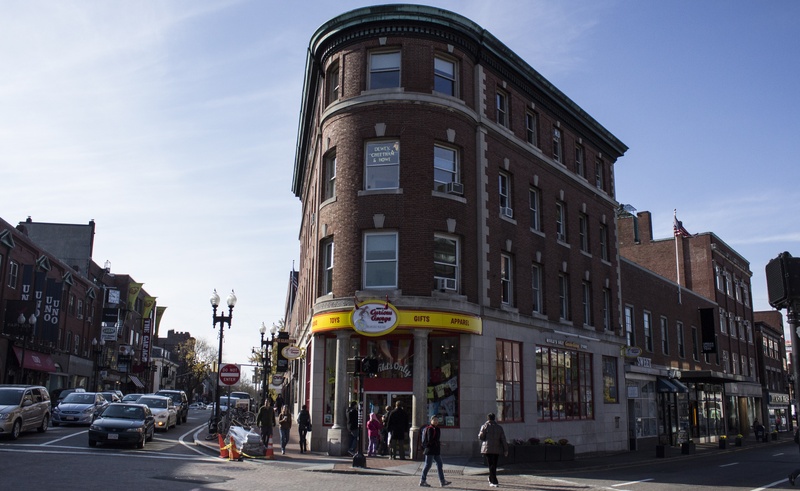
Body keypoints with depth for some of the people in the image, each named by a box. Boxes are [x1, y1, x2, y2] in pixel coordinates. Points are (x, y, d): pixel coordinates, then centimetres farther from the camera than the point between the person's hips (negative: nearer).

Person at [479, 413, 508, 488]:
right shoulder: (499, 427, 5)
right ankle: (491, 479, 26)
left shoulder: (485, 426, -3)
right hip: (497, 449, 2)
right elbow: (503, 439, 3)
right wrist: (505, 450, 5)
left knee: (491, 465, -1)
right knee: (494, 465, 15)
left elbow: (480, 437, -6)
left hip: (487, 448, -2)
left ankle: (494, 482, -9)